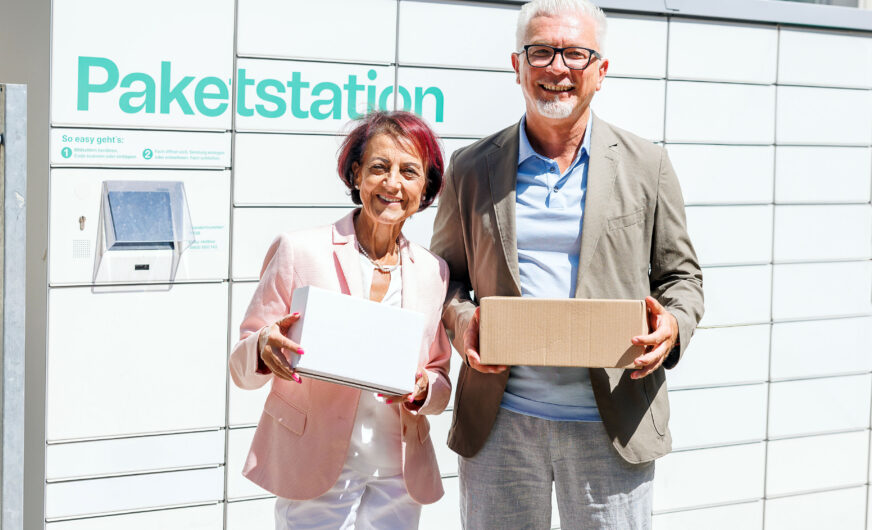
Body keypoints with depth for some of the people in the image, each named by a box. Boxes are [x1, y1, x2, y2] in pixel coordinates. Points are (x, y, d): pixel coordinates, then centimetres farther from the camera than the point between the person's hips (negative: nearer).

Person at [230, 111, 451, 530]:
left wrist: (422, 389, -10)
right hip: (315, 476, -3)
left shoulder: (433, 272, 8)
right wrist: (264, 350, -24)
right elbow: (241, 368, -1)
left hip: (398, 479, 3)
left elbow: (441, 385, 13)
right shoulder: (298, 251, -2)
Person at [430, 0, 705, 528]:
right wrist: (460, 317, -7)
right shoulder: (472, 168, 6)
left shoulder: (646, 165, 5)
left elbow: (681, 275, 10)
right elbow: (447, 272, 14)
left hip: (611, 425, 0)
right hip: (500, 424, 1)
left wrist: (673, 325, -12)